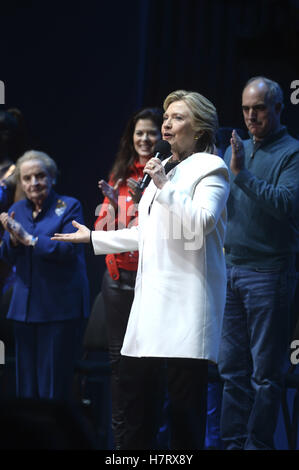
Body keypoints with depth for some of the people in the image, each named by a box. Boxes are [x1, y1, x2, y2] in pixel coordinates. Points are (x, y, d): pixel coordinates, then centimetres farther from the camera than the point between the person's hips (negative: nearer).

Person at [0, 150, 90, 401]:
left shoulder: (69, 207, -3)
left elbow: (69, 250, -15)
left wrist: (29, 239, -18)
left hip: (60, 305, -5)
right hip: (25, 304, 5)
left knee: (55, 384, -5)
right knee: (26, 380, 7)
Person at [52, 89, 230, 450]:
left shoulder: (210, 168, -3)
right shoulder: (163, 169, 22)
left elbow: (201, 223, -18)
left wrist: (165, 187, -19)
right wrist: (93, 238, 28)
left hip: (187, 296, -8)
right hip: (153, 293, 8)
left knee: (184, 396, -8)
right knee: (135, 381, 8)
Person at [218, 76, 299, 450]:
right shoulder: (236, 150, 14)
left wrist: (242, 174, -24)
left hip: (268, 273, -6)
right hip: (230, 270, 7)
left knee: (264, 371, -2)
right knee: (232, 367, 9)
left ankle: (258, 444, 2)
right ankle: (233, 442, 14)